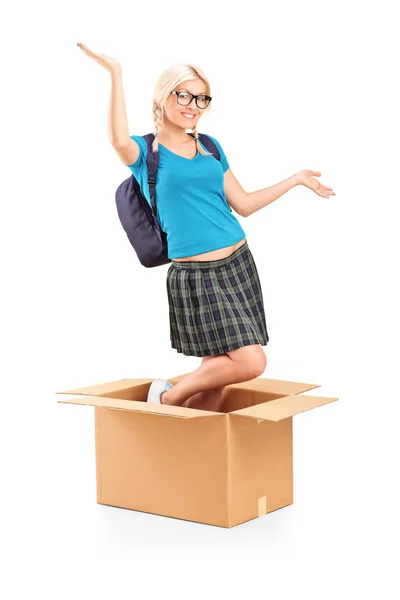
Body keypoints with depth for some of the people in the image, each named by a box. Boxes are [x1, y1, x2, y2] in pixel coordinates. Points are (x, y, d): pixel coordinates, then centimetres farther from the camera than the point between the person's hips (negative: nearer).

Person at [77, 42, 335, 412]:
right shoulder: (147, 152, -3)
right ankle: (169, 398, 5)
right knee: (250, 363, -16)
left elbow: (243, 204, 18)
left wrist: (296, 180, 19)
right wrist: (116, 74, -27)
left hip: (238, 265, 6)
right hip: (194, 275, -6)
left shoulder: (210, 146, 14)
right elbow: (119, 141, -28)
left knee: (218, 371, 6)